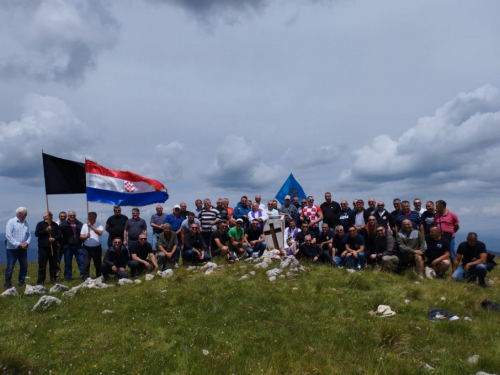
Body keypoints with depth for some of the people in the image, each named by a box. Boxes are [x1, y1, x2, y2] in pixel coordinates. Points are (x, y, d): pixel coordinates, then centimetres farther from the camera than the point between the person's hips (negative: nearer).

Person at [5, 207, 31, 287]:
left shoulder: (26, 223, 8)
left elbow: (29, 235, 9)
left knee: (24, 266, 7)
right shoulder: (11, 222, -8)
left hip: (23, 249, 5)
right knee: (10, 267, 1)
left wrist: (27, 243, -9)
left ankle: (21, 282, 19)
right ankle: (7, 283, 13)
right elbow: (8, 236, -14)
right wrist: (18, 244, -17)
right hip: (12, 249, -5)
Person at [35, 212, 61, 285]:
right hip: (43, 247, -3)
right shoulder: (40, 224, 7)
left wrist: (54, 238, -9)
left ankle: (54, 279, 13)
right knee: (42, 265, -2)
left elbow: (59, 235, 10)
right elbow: (36, 233, -5)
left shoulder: (55, 225, 15)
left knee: (54, 264, 5)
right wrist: (45, 230, -15)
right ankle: (40, 281, 3)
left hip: (53, 247, 3)